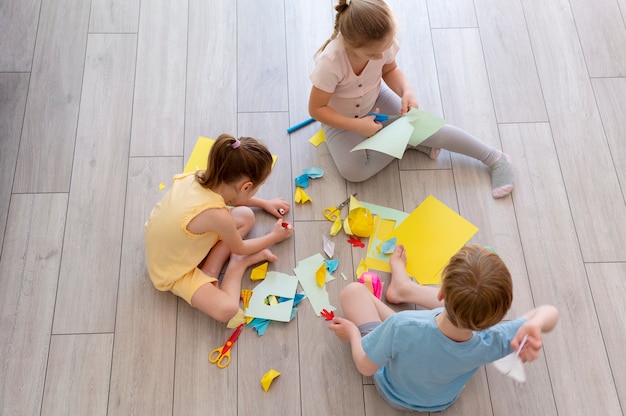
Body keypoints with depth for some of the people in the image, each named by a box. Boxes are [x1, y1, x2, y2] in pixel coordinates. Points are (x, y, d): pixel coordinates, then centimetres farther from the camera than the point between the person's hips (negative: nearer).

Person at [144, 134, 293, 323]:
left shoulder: (201, 177, -17)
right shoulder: (218, 215, -37)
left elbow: (228, 195, 12)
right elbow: (239, 248, -13)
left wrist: (264, 203, 20)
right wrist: (274, 236, 4)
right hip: (173, 272, -7)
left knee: (246, 216, 2)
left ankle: (209, 271, -2)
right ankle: (239, 263, 2)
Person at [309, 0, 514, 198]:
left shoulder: (383, 41, -26)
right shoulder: (330, 63, -38)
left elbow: (390, 70, -3)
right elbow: (316, 109, -26)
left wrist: (406, 92, -23)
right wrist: (357, 126, -33)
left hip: (375, 100, 3)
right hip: (340, 118, -2)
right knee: (354, 171, -24)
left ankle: (496, 158, 3)